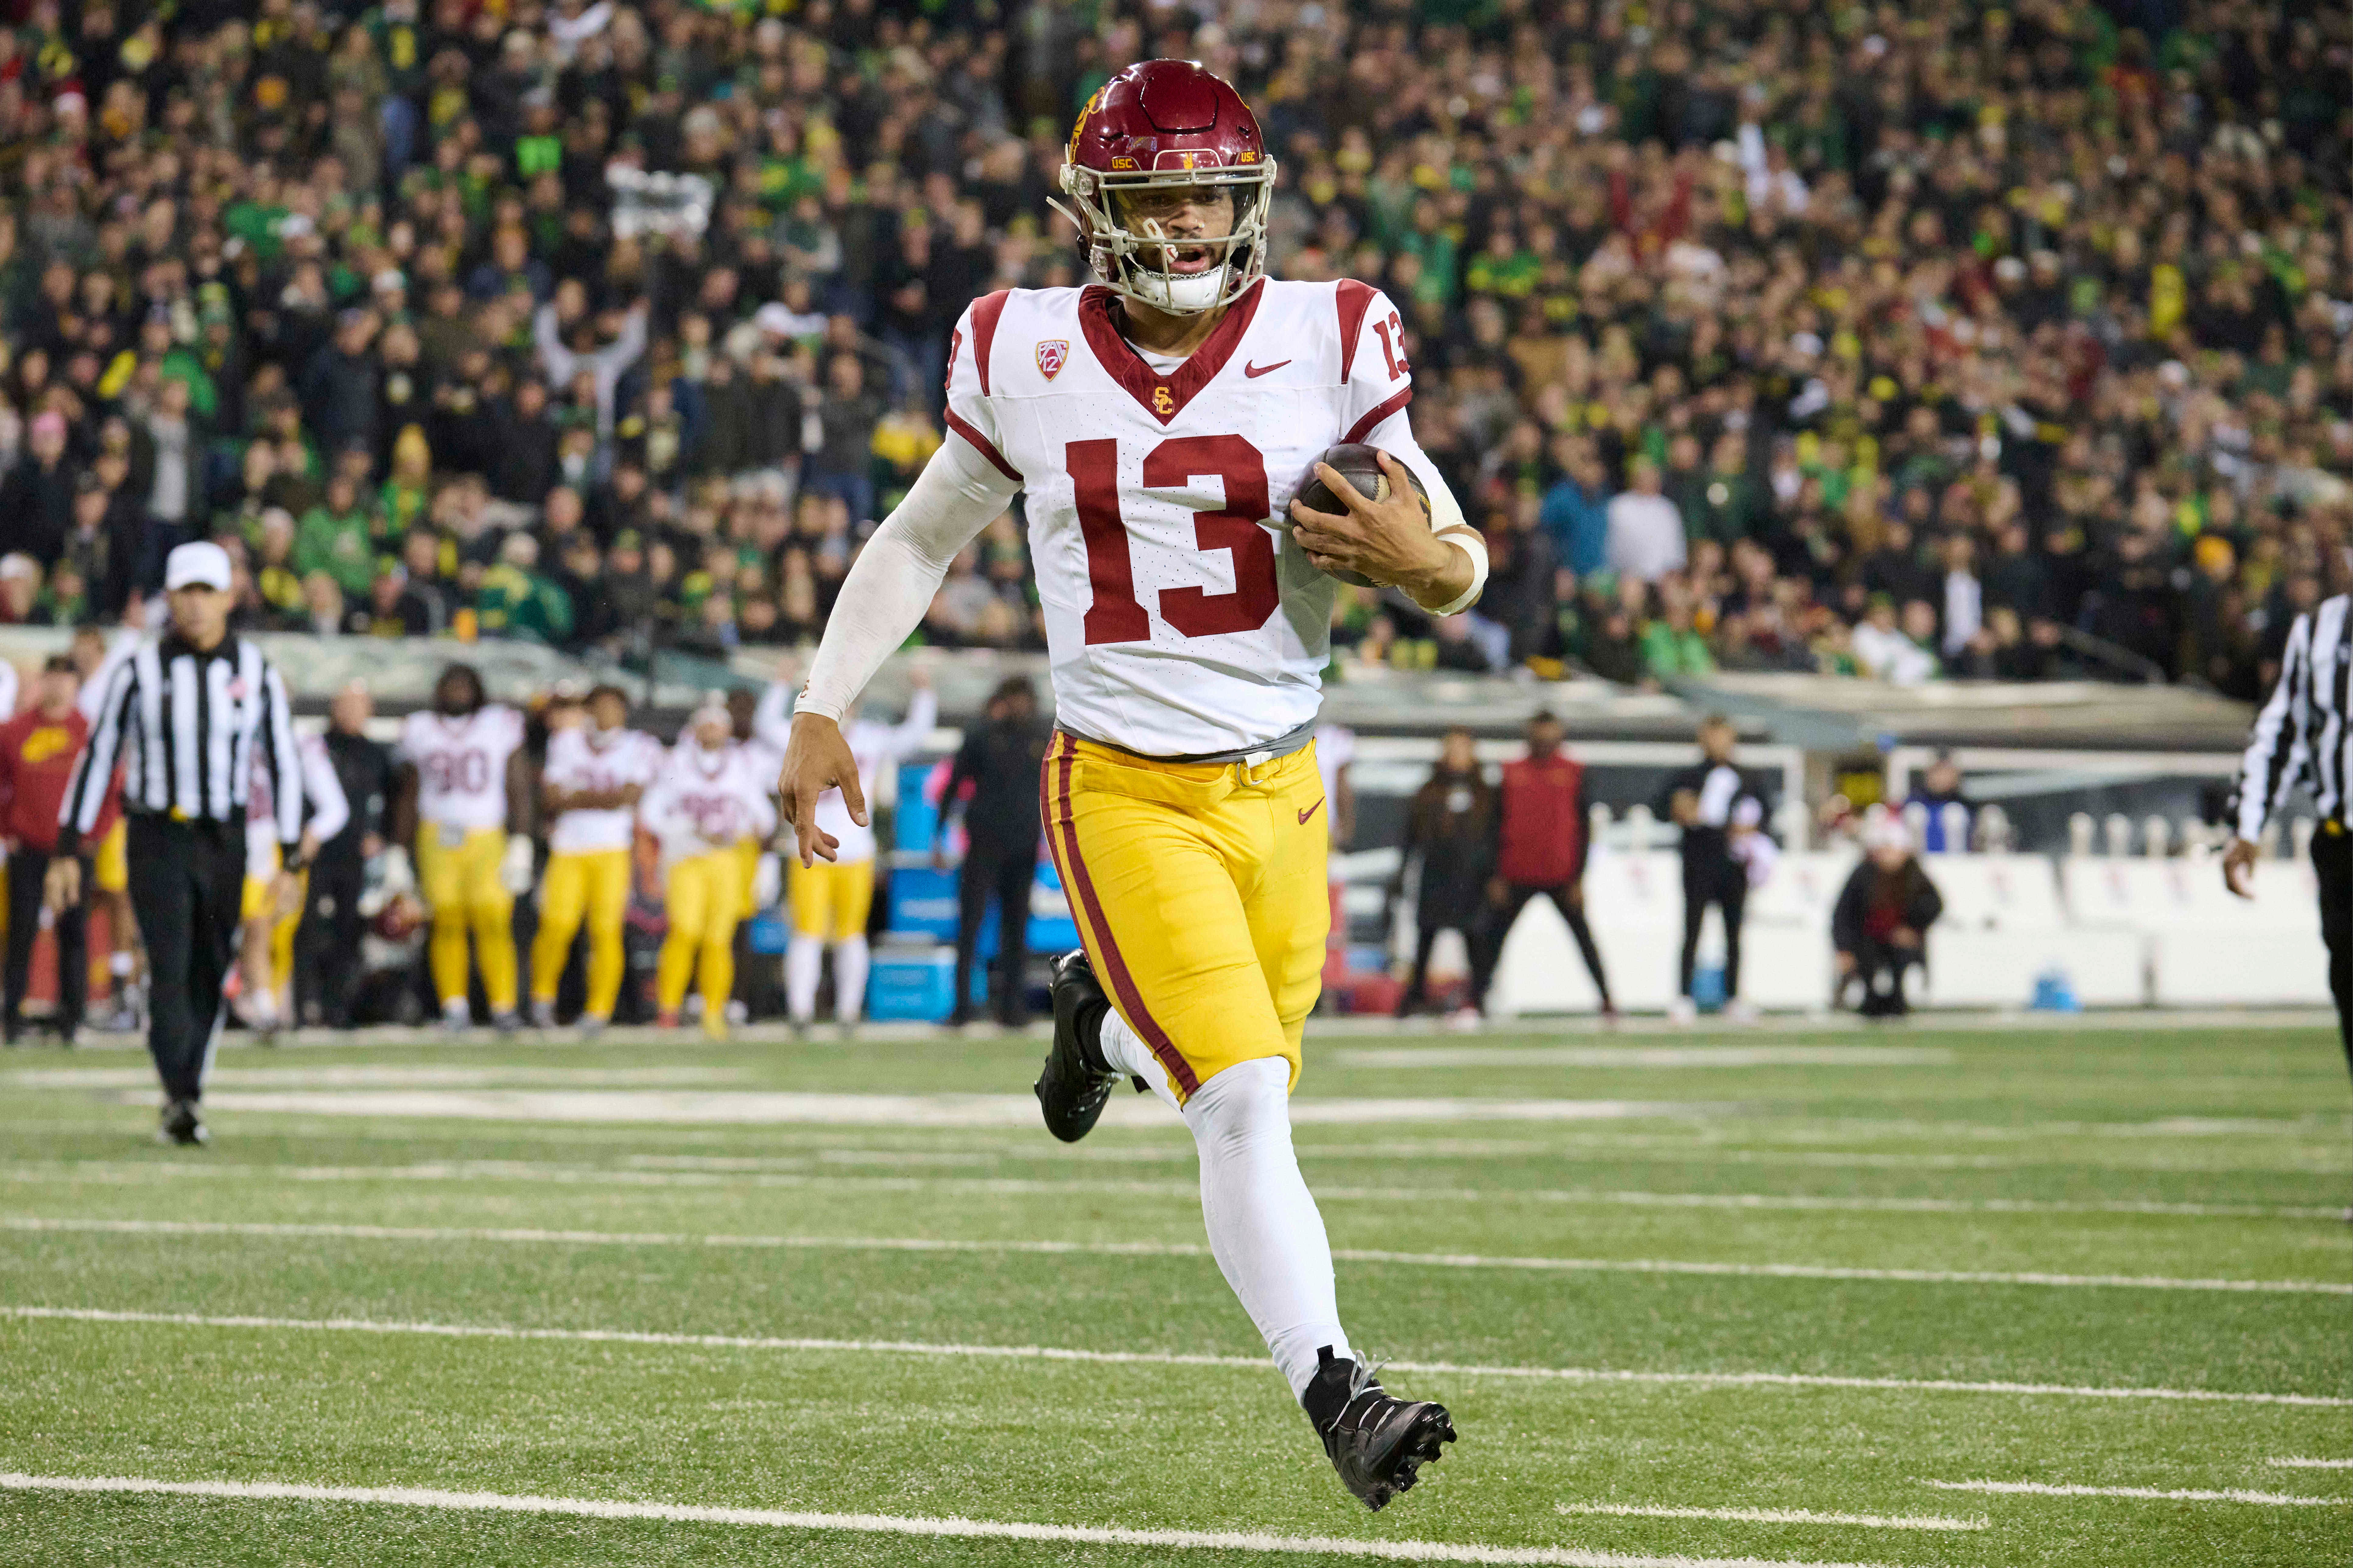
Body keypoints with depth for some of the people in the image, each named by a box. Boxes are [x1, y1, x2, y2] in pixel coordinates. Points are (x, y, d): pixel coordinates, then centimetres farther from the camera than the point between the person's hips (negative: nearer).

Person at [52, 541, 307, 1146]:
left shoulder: (256, 673, 1)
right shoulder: (141, 671, -3)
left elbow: (283, 766, 5)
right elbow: (98, 758, 2)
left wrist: (290, 861, 1)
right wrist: (68, 850, -1)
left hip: (224, 843, 2)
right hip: (158, 839, -2)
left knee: (208, 976, 7)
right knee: (170, 967, -15)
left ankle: (185, 1099, 19)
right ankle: (181, 1099, -22)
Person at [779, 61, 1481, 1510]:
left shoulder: (1327, 347, -4)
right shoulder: (1027, 361, -2)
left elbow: (1459, 567, 3)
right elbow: (920, 542, 13)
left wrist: (1423, 564, -21)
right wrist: (824, 710, 5)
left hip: (1280, 788, 2)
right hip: (1123, 790, -2)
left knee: (1247, 1084, 16)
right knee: (1246, 1105, -17)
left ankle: (1102, 1012, 47)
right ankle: (1335, 1393, -14)